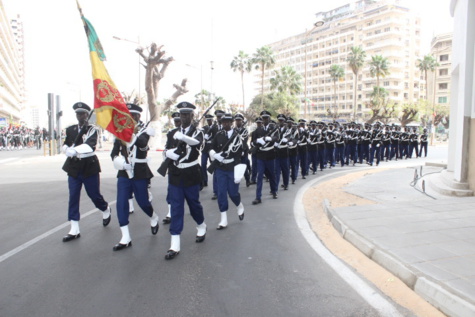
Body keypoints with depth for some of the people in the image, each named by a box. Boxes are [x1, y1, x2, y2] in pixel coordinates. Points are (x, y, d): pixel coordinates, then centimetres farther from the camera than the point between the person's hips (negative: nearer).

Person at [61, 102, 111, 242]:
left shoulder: (92, 129, -5)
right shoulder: (70, 129, 8)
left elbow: (89, 145, -22)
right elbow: (65, 146, 5)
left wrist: (74, 150, -34)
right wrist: (73, 152, -16)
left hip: (89, 166, -3)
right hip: (74, 167, 4)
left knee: (94, 194, 5)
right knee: (73, 197, 0)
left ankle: (106, 210, 38)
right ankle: (74, 230, 6)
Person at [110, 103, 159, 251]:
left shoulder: (144, 129, -5)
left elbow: (143, 145, -25)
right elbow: (114, 151, 10)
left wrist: (134, 133, -43)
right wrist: (117, 159, -13)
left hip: (140, 172, -4)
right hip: (124, 172, 4)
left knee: (142, 201, 3)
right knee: (121, 203, -4)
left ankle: (154, 218, 38)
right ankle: (125, 238, 3)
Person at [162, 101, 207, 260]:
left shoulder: (197, 132, -3)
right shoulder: (172, 133, 8)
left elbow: (197, 141, -27)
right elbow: (167, 152, -1)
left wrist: (183, 137, -46)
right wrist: (174, 151, -24)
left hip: (191, 175, -2)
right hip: (175, 175, 2)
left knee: (194, 203, 10)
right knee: (176, 207, -1)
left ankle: (202, 227, 40)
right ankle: (175, 244, 0)